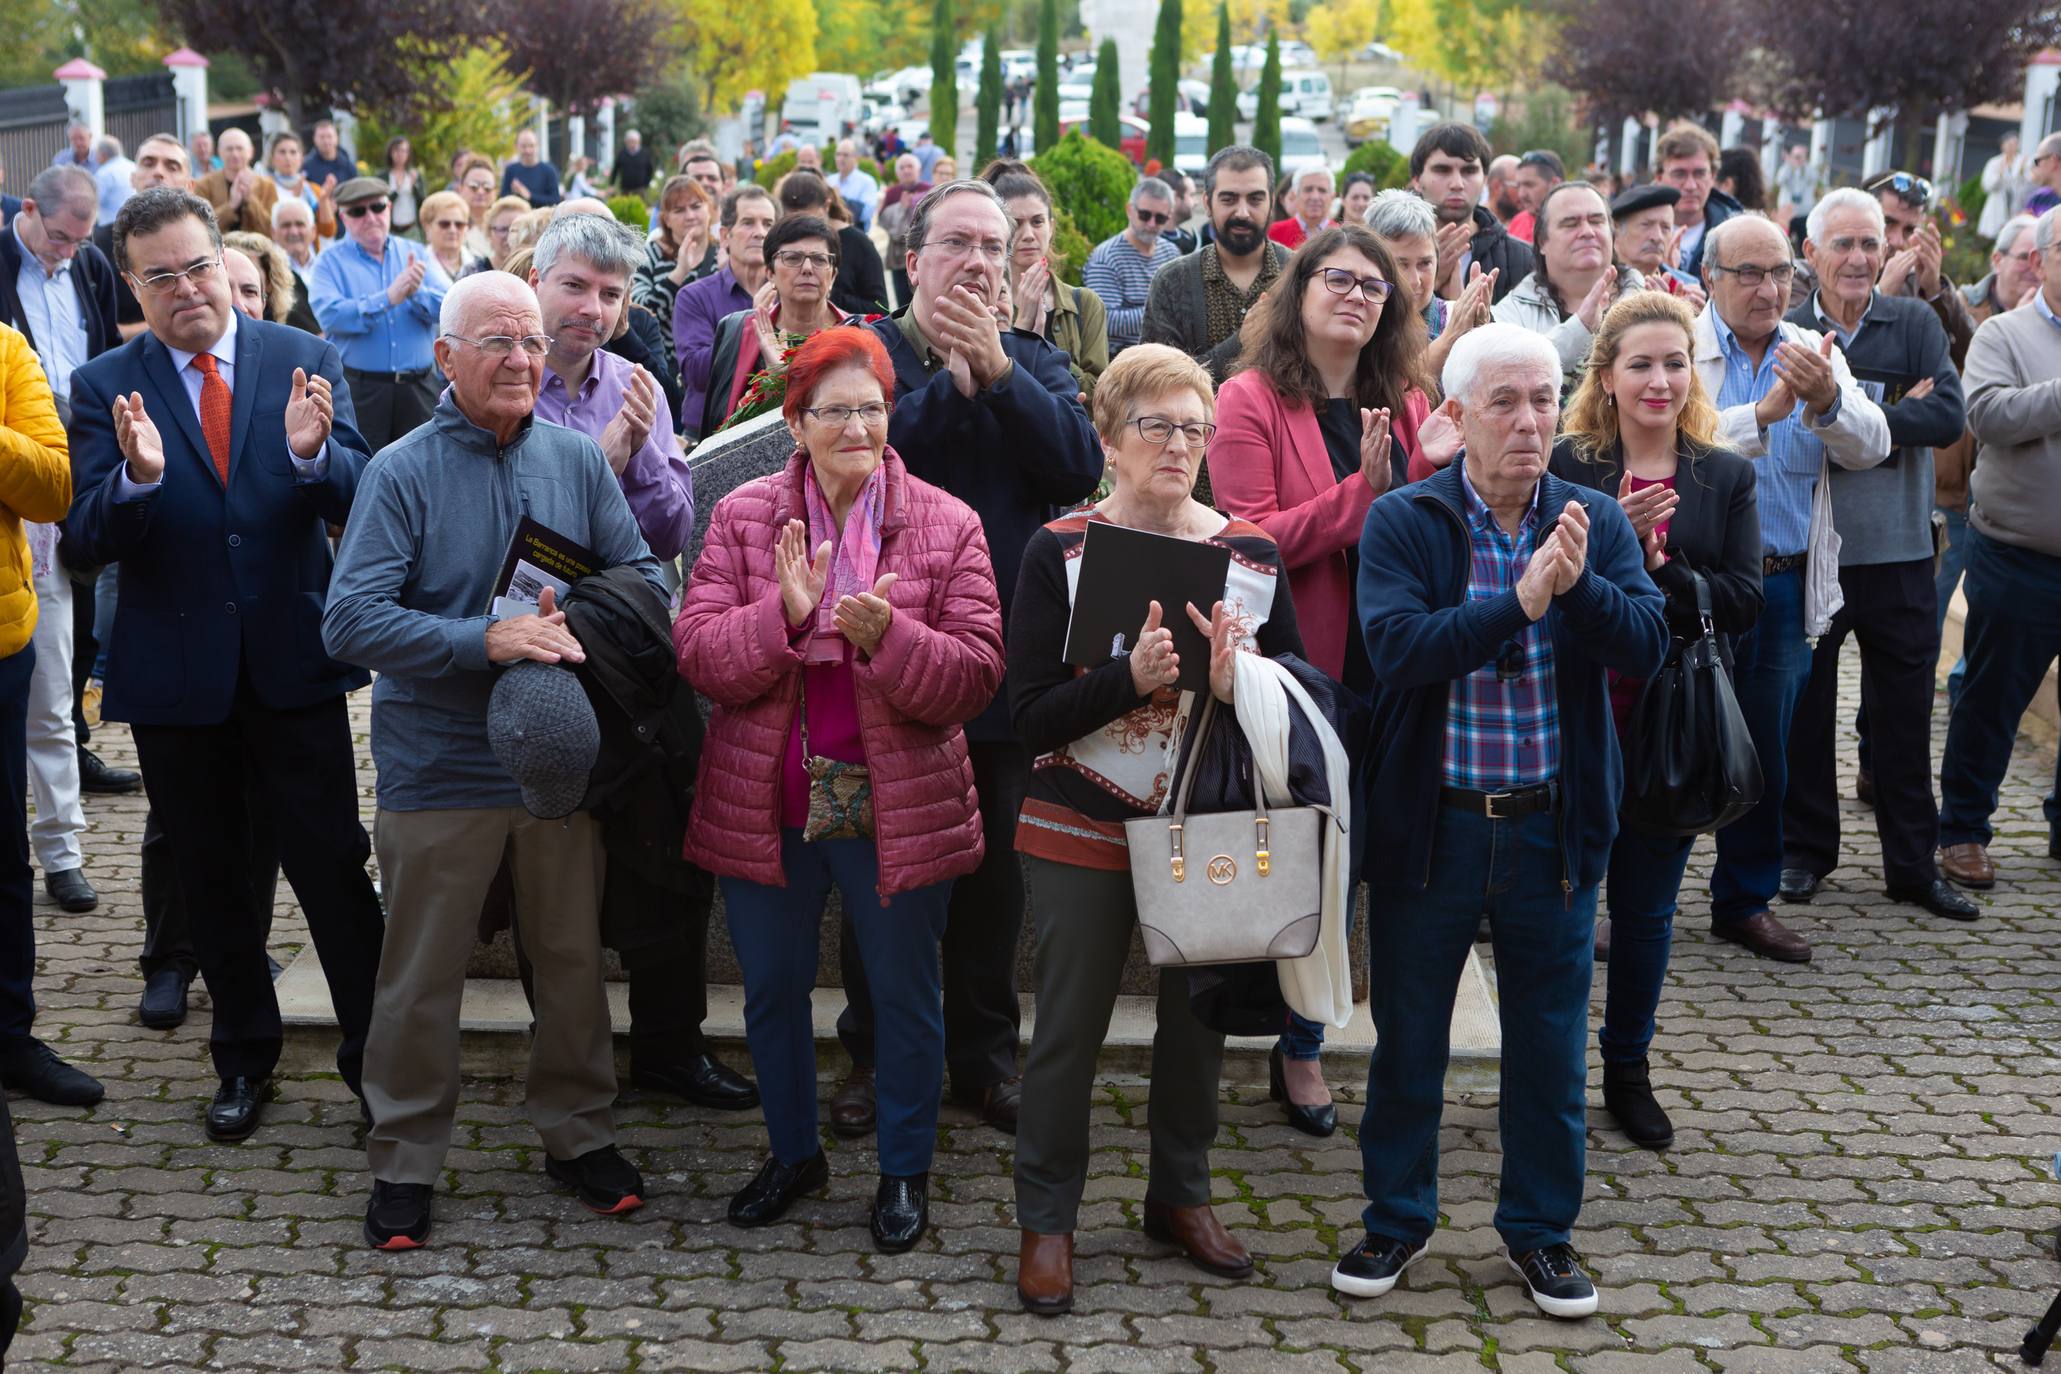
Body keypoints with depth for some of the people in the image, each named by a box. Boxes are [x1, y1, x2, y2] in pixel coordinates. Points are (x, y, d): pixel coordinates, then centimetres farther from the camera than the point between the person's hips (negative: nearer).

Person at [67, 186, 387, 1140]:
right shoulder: (105, 387, -1)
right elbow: (90, 539, -10)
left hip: (294, 665, -1)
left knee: (333, 866, 4)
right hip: (176, 676, 1)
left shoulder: (305, 362, -2)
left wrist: (312, 453, -31)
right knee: (210, 878, 14)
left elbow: (357, 501, -9)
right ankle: (245, 1055, 30)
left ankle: (372, 1047, 18)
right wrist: (136, 476, -31)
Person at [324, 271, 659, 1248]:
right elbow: (351, 622, -17)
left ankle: (578, 1135, 32)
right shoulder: (402, 473, -10)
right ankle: (404, 1160, 22)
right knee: (422, 977, 7)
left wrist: (577, 620, -16)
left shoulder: (577, 459, 1)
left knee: (574, 958, 14)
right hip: (439, 768, -3)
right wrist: (486, 640, -25)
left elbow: (644, 574, 4)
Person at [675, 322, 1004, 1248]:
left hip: (898, 806, -1)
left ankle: (906, 1170, 29)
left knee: (904, 995, 10)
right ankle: (793, 1154, 37)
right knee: (772, 990, 16)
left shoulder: (946, 526, -4)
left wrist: (889, 636, -26)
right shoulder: (742, 517, 0)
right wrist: (784, 612, -24)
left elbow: (976, 675, -10)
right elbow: (696, 652, -8)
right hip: (765, 802, 2)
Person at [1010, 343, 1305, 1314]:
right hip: (1085, 830, -3)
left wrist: (1242, 678, -18)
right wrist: (1131, 677, -27)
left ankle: (1181, 1195, 33)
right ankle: (1046, 1218, 19)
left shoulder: (1252, 552, 1)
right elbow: (1031, 717, -12)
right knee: (1070, 1026, 4)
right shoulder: (1060, 552, -8)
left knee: (1198, 1017, 14)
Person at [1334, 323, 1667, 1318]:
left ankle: (1540, 1227, 29)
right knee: (1408, 1035, 12)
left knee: (1549, 1039, 12)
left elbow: (1646, 647, -10)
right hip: (1431, 821, -2)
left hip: (1553, 825, 2)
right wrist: (1522, 600, -28)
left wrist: (1579, 584, -27)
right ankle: (1397, 1219, 30)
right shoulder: (1402, 523, -6)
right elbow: (1398, 646, -22)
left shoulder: (1597, 523, 2)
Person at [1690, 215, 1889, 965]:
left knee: (1765, 753, 13)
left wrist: (1828, 400, -28)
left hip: (1784, 587, 4)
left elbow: (1870, 446, -9)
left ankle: (1746, 900, 27)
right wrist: (1764, 412, -32)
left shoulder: (1816, 352, 5)